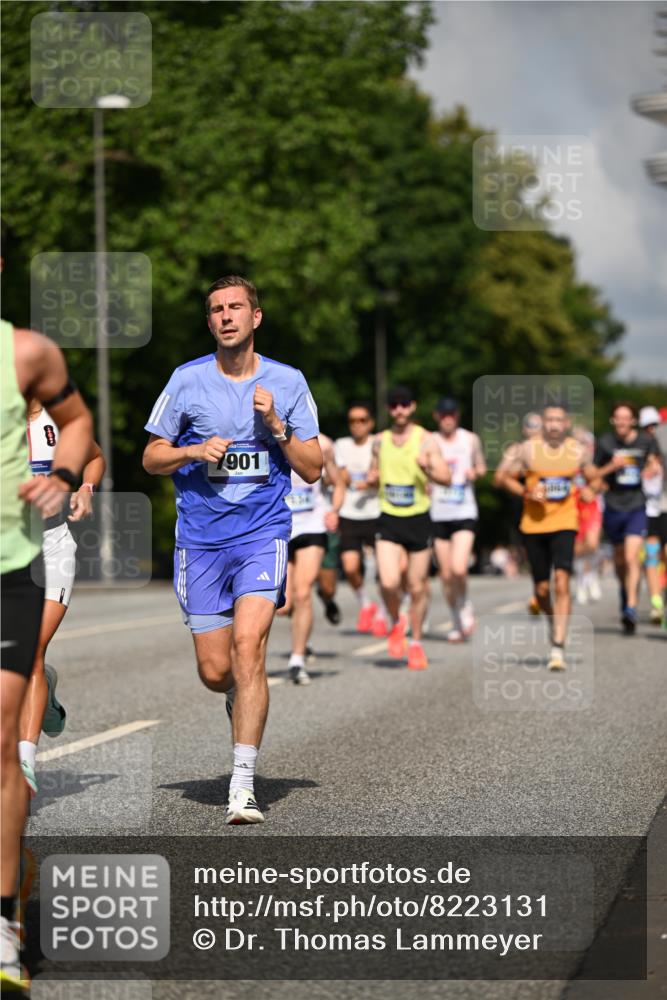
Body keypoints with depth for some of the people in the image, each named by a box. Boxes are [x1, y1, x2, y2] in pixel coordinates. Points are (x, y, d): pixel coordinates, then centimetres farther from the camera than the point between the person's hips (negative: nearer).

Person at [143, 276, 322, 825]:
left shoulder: (288, 383, 3)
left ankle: (243, 785, -19)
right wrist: (194, 451, -10)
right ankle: (244, 700, 40)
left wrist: (275, 425, -10)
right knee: (214, 670, 1)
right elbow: (152, 458, 10)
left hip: (263, 533, -2)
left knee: (247, 644, -21)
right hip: (200, 538, 2)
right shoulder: (188, 380, 4)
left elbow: (313, 470, 5)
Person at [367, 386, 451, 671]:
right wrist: (372, 478, -2)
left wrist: (428, 470, -31)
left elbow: (447, 478, -10)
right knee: (389, 582, -16)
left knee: (417, 587, 4)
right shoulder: (380, 441, 7)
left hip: (418, 519, -2)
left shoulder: (425, 440, -4)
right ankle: (395, 624, 13)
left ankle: (415, 642, 22)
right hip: (389, 520, 2)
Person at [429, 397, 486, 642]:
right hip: (438, 514, 1)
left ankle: (465, 606, 9)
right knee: (445, 574, 4)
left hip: (464, 514, -1)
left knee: (459, 569, -19)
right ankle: (458, 621, 22)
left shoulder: (470, 440, 5)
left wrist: (475, 472, -4)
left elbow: (481, 466, 18)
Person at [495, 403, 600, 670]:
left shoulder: (577, 450, 3)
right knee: (541, 588, 9)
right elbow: (503, 476, 3)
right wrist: (527, 493, -12)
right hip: (533, 525, 1)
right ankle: (553, 623, 42)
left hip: (564, 523, -1)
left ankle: (558, 648, -18)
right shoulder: (528, 449, -2)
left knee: (561, 583, -17)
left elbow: (594, 479, 18)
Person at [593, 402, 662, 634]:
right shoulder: (605, 443, -3)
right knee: (619, 559, 13)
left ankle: (631, 608, -20)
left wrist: (654, 467, -10)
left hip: (637, 507, -1)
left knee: (632, 557, -16)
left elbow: (656, 463, 13)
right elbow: (593, 475, 2)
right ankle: (624, 597, 39)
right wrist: (611, 467, -16)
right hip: (613, 508, 1)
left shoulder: (646, 441, 0)